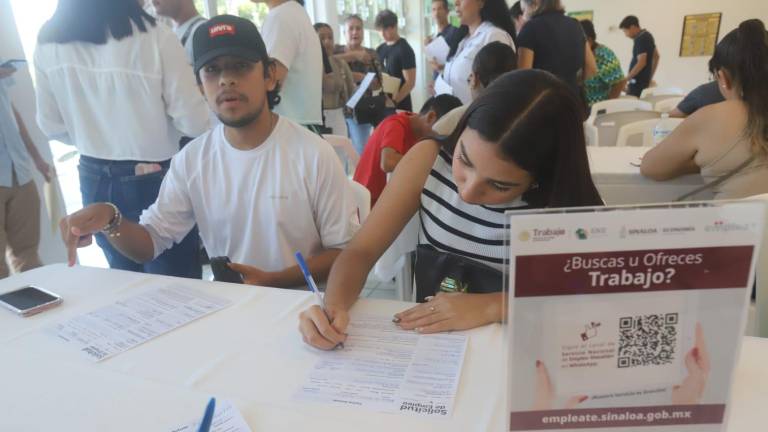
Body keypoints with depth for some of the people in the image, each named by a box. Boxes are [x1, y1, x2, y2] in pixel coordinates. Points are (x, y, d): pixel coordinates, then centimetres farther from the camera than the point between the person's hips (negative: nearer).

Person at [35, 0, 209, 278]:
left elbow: (52, 126, 6)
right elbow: (194, 123, -15)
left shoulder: (48, 44, -2)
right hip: (156, 180, -5)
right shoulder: (154, 38, -17)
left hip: (95, 180, 5)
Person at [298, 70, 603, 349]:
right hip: (425, 347, 0)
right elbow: (361, 251, -8)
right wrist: (334, 306, -25)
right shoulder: (429, 159, -12)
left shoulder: (561, 198, -15)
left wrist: (492, 306, -24)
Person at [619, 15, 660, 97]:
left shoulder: (640, 39, -15)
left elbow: (641, 62, -22)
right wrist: (650, 77, 25)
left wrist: (626, 79, -18)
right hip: (645, 80, 10)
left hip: (638, 81, -10)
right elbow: (656, 57, 23)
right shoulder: (647, 35, 15)